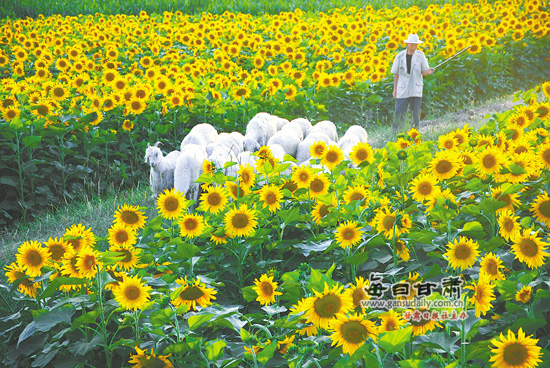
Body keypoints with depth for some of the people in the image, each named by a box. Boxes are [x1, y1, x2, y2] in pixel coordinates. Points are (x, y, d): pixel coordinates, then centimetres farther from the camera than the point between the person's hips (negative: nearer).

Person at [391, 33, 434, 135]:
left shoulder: (420, 55, 1)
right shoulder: (400, 56, 2)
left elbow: (423, 72, 3)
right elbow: (396, 74, 8)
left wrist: (428, 71, -20)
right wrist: (395, 89, 6)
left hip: (416, 91, 0)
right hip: (402, 90, 0)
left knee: (416, 114, 3)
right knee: (399, 112, -3)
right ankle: (394, 134, 3)